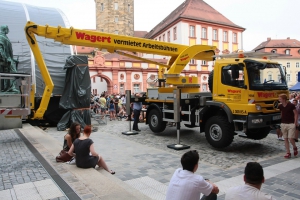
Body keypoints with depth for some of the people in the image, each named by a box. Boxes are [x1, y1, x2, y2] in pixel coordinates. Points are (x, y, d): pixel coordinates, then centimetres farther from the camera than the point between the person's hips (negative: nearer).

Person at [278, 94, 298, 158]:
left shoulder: (291, 105, -11)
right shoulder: (280, 106, 3)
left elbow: (296, 114, -5)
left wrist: (295, 123, -9)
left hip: (291, 124, -5)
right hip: (283, 124, 5)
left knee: (291, 138, -9)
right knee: (285, 139, 6)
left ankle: (295, 148, 22)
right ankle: (288, 153, 13)